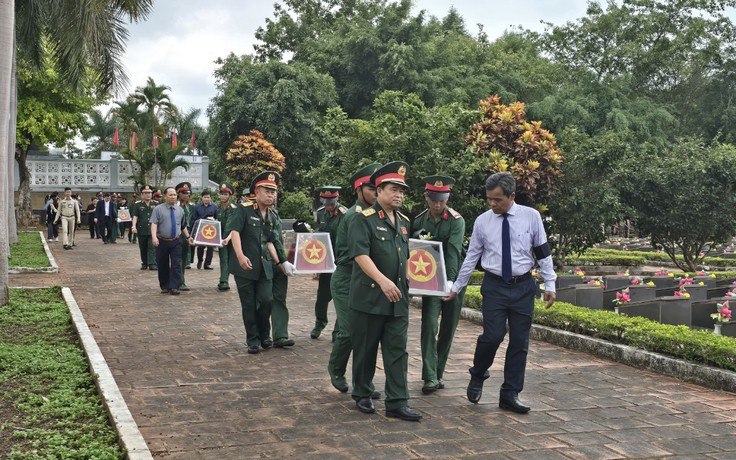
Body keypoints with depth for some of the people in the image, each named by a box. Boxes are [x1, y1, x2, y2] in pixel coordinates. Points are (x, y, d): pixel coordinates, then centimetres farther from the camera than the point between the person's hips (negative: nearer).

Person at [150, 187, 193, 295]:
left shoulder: (180, 210, 8)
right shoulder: (158, 209, -4)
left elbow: (183, 225, 18)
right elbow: (154, 224, -13)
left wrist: (188, 237, 15)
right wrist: (154, 237, -27)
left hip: (176, 242, 2)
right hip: (162, 242, -2)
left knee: (176, 265, -6)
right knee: (163, 266, 7)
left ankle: (174, 287, -4)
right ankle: (165, 287, 19)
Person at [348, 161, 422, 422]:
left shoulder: (403, 222, 14)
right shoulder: (364, 219, -8)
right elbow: (360, 254, -20)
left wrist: (409, 280, 15)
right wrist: (382, 280, -30)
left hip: (398, 299, 6)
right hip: (369, 296, -6)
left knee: (397, 350, 3)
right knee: (365, 349, 7)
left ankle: (397, 403, 6)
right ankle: (362, 395, 24)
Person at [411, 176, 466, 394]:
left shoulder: (456, 221, -9)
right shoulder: (418, 221, 1)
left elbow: (453, 251, -22)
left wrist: (450, 280, -34)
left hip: (453, 280, -1)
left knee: (448, 329, 7)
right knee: (429, 325, -12)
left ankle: (438, 373, 20)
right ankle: (430, 377, -12)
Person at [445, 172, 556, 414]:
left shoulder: (531, 216, -3)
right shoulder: (482, 221, 0)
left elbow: (543, 252, 2)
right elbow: (471, 257, 7)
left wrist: (550, 284, -1)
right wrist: (456, 288, 9)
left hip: (523, 287, 1)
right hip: (494, 286, -1)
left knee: (519, 342, 4)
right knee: (493, 335, -14)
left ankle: (510, 395, 15)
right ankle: (477, 376, 15)